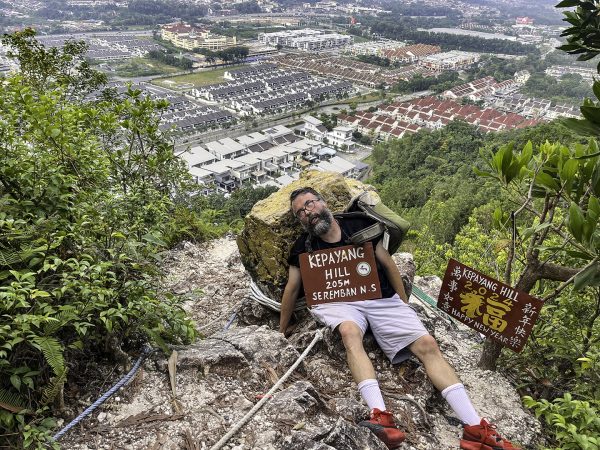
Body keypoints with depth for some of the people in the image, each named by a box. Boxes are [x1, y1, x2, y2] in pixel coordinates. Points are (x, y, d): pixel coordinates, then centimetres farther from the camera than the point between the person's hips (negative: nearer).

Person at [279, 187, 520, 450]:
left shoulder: (359, 226, 8)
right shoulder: (303, 248, 6)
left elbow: (387, 263, 14)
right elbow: (292, 289, 12)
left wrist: (404, 304, 16)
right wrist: (282, 330, 17)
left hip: (382, 299, 2)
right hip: (340, 303, -1)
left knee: (427, 344, -15)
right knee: (350, 332, -37)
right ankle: (381, 417, -47)